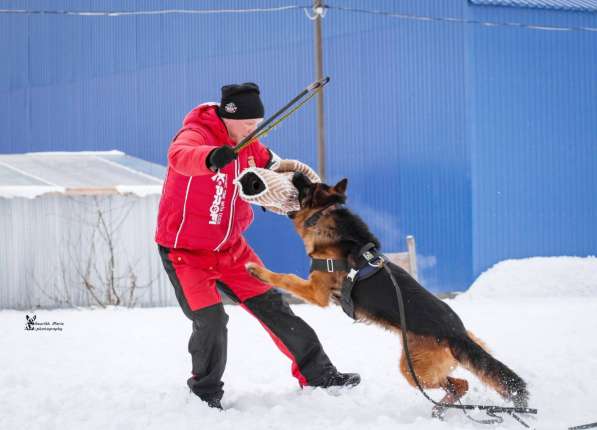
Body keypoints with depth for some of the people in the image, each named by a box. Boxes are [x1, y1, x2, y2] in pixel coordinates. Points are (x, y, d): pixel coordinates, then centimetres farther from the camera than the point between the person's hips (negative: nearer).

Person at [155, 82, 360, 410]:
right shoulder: (195, 134, -23)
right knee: (210, 321, -16)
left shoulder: (248, 145, 0)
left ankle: (317, 373, 14)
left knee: (271, 305, 4)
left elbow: (269, 163, 20)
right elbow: (180, 156, -47)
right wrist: (211, 157, -70)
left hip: (231, 247, 6)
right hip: (185, 250, -6)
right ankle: (205, 393, 6)